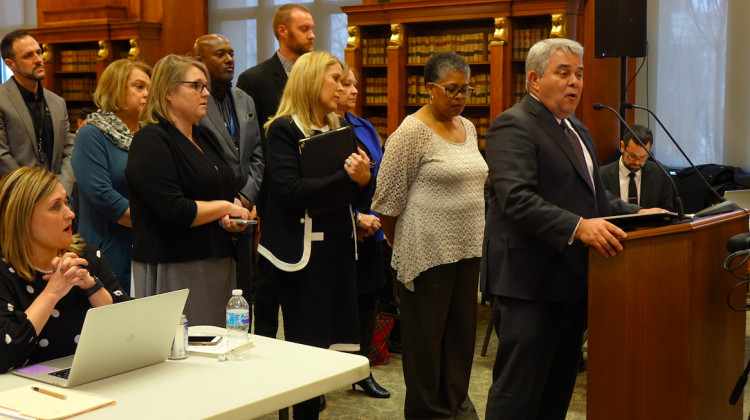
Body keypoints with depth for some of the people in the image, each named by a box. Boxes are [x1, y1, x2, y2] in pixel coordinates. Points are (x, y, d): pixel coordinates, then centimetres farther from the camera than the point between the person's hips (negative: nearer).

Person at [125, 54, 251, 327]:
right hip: (174, 271, -8)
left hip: (218, 263, 8)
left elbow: (226, 190, 26)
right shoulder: (151, 142, -11)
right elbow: (175, 211, -21)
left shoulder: (205, 138, 16)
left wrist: (235, 219, 3)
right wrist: (225, 208, -8)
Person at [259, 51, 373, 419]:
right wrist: (345, 177, -22)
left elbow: (355, 193, 11)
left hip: (339, 248, 7)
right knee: (307, 345, 1)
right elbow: (292, 192, -21)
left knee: (335, 340, 10)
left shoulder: (336, 130, 13)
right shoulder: (283, 129, -8)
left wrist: (363, 178, -10)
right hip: (303, 252, -7)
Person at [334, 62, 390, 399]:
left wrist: (373, 217, -2)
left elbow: (381, 178, 12)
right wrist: (356, 218, -15)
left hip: (368, 230, 6)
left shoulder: (365, 129, 11)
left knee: (367, 298, 11)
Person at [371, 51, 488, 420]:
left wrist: (475, 239, 17)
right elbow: (388, 198, -10)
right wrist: (401, 246, -1)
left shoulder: (468, 128, 12)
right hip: (428, 251, -7)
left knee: (461, 330, 14)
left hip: (467, 247, 7)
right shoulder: (412, 132, -12)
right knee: (426, 335, 4)